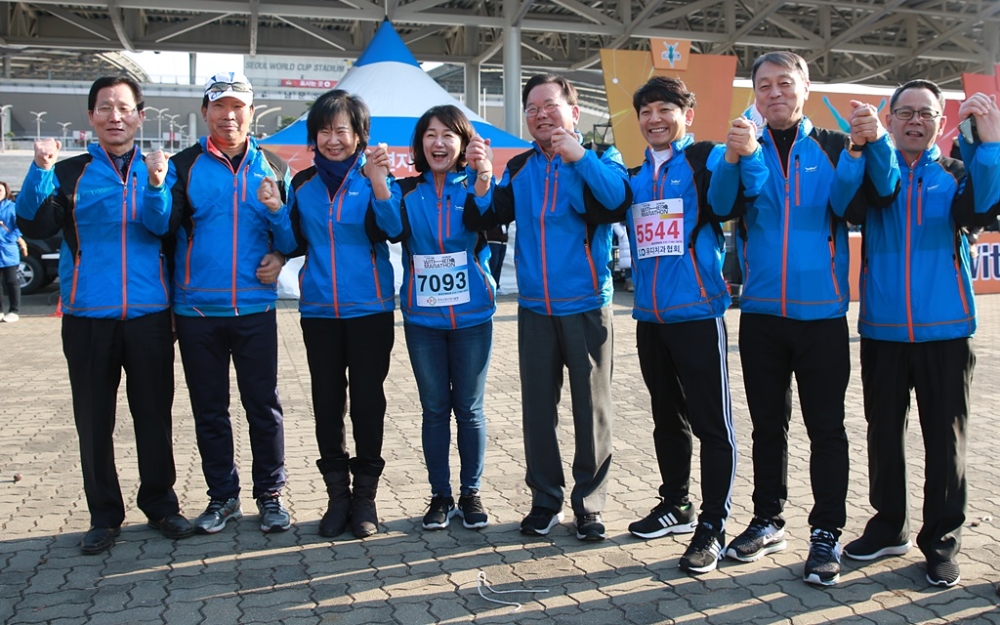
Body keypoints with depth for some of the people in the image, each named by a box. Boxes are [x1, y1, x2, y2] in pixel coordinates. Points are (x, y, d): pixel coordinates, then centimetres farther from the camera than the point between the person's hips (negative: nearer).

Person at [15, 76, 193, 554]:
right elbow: (35, 225, -8)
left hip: (148, 313, 0)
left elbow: (162, 225, -9)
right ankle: (104, 515, 18)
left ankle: (160, 503, 21)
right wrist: (41, 170, -20)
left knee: (154, 414, 7)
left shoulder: (156, 169, 8)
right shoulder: (70, 172, 7)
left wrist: (155, 184, -26)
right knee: (94, 420, 6)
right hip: (88, 316, 0)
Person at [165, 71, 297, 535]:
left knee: (263, 405, 4)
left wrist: (276, 210, -10)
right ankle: (223, 496, 23)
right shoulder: (184, 166, 4)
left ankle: (269, 495, 18)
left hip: (254, 309, 0)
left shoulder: (271, 167, 8)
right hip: (197, 310, 0)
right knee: (209, 409, 9)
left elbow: (291, 240, 5)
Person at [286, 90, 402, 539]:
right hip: (319, 311, 3)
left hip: (370, 309, -3)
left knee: (368, 401, 3)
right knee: (327, 403, 7)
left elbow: (394, 230, -18)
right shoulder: (303, 184, 9)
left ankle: (365, 495, 16)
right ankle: (337, 494, 19)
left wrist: (378, 181, -32)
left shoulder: (373, 178, -2)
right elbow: (297, 242, 11)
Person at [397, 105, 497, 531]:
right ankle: (440, 495, 20)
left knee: (469, 408, 7)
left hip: (472, 316, -1)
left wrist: (483, 180, -42)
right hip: (422, 317, 1)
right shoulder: (408, 191, 5)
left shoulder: (474, 186, -1)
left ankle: (471, 493, 21)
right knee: (434, 408, 9)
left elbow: (482, 223, -23)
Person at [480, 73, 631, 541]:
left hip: (586, 305, -3)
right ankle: (545, 501, 22)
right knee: (537, 407, 8)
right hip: (535, 308, 4)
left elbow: (619, 199, -20)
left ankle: (589, 504, 16)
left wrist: (579, 157, -26)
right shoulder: (518, 168, 11)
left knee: (591, 407, 3)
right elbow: (494, 218, 2)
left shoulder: (599, 159, 0)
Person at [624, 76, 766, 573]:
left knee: (711, 423, -2)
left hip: (697, 313, -6)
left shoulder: (707, 159, -4)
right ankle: (675, 506, 33)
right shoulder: (635, 176, 16)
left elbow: (731, 193, -25)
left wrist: (744, 157, -46)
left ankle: (712, 527, 8)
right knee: (667, 417, 18)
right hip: (650, 317, 6)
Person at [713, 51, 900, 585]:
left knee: (826, 427, 2)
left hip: (822, 314, -2)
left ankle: (826, 534, 13)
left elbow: (879, 193, -14)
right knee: (767, 424, 13)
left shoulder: (836, 148, 3)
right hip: (761, 314, 2)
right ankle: (767, 521, 26)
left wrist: (874, 144, -33)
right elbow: (723, 208, -11)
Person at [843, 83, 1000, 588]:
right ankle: (889, 527, 26)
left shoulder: (956, 175, 6)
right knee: (884, 432, 10)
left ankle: (942, 541, 16)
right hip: (882, 330, 1)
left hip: (945, 331, -1)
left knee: (945, 437, 4)